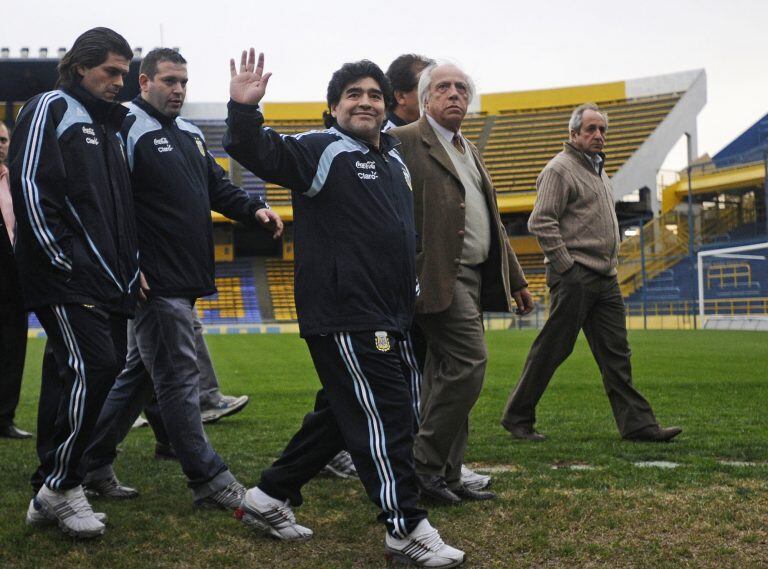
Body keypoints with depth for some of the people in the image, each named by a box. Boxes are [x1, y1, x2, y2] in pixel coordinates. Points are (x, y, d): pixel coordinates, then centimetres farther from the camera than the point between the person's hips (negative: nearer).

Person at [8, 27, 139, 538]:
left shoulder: (109, 125, 24)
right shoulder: (52, 109, -2)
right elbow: (30, 186, -12)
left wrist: (129, 266, 15)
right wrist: (63, 260, -15)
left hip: (106, 283, 8)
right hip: (66, 280, -8)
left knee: (72, 378, 9)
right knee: (94, 368, -18)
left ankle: (51, 492, 15)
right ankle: (60, 486, -7)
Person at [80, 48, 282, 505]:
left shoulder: (191, 134, 19)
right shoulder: (127, 128, -10)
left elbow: (218, 186, 23)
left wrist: (254, 209, 4)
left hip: (184, 280, 9)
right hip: (156, 282, -9)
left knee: (140, 375, 16)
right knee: (180, 380, -4)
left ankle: (93, 465, 28)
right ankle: (211, 482, 3)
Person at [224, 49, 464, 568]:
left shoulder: (394, 158, 18)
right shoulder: (321, 150, -7)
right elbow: (261, 154, -23)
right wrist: (244, 111, -40)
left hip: (385, 319, 9)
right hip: (343, 317, -9)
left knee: (342, 413, 16)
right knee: (385, 418, -6)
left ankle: (270, 498, 28)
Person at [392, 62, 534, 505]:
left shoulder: (471, 152, 22)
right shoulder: (405, 142, -5)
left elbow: (493, 223, 26)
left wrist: (515, 279, 24)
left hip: (471, 277, 9)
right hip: (439, 277, -9)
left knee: (449, 375, 10)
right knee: (469, 364, -15)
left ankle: (446, 476, 16)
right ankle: (426, 464, -3)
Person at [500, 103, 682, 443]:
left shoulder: (598, 170, 21)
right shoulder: (560, 169, -7)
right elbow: (541, 223, -15)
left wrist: (611, 264, 18)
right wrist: (565, 267, -16)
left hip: (605, 278, 9)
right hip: (574, 277, -8)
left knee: (615, 352, 6)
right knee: (551, 349, -3)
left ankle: (636, 424, 7)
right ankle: (517, 417, 8)